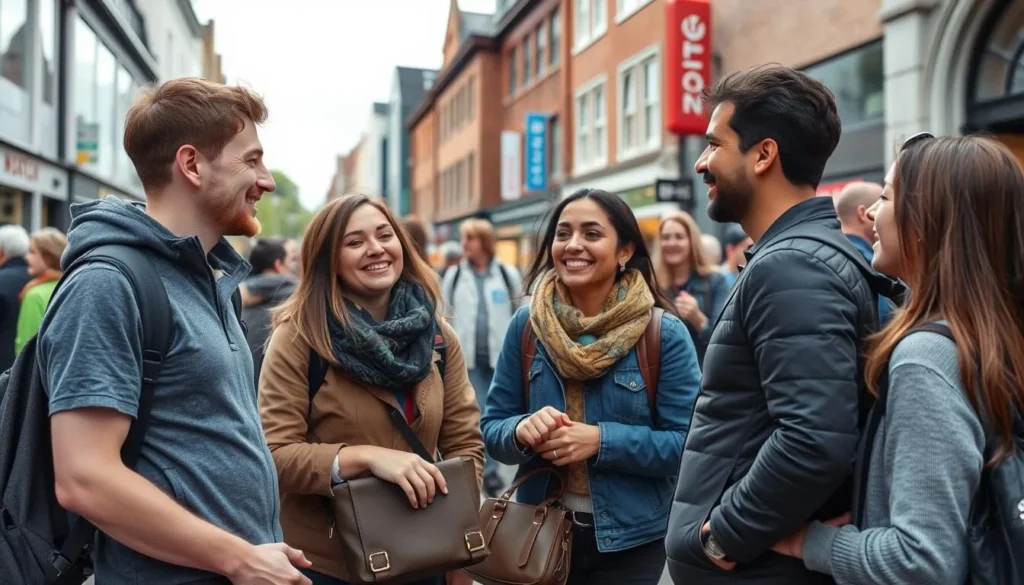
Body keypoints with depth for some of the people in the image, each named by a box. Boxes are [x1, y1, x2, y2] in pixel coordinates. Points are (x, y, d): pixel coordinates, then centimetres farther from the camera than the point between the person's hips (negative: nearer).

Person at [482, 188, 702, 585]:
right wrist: (522, 429, -21)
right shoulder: (526, 325, -3)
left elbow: (686, 443, -13)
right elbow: (492, 428, 0)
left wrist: (602, 440, -24)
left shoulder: (665, 333, -10)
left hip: (631, 539, -2)